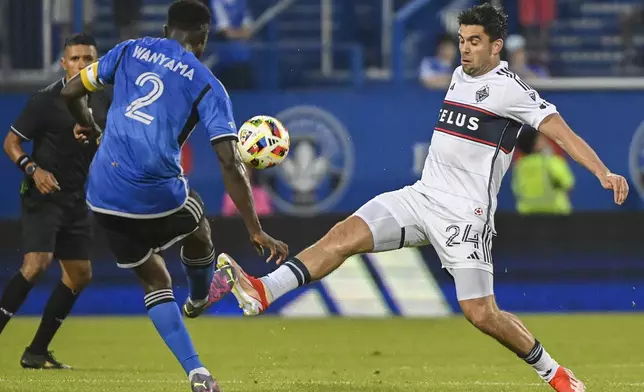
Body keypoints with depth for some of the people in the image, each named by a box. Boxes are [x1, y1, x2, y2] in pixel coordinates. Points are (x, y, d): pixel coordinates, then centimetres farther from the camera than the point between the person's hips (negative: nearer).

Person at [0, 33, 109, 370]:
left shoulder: (102, 102, 7)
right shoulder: (46, 100, -11)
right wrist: (33, 169, -24)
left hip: (77, 199, 7)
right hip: (44, 195, -7)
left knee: (80, 275, 7)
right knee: (37, 265, -23)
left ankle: (37, 352, 15)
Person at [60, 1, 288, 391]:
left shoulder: (131, 50, 10)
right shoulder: (207, 85, -1)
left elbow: (71, 92, 15)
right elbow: (230, 164, -7)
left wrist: (90, 127, 37)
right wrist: (256, 231, -2)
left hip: (103, 196, 3)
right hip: (158, 196, -3)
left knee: (155, 281, 19)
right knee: (198, 227, 33)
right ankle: (199, 299, 61)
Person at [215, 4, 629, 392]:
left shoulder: (510, 89, -10)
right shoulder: (460, 75, 13)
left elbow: (560, 130, -16)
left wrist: (604, 173, -28)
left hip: (466, 212, -7)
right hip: (421, 196, 7)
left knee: (482, 314, -9)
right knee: (346, 233, -12)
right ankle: (264, 292, -22)